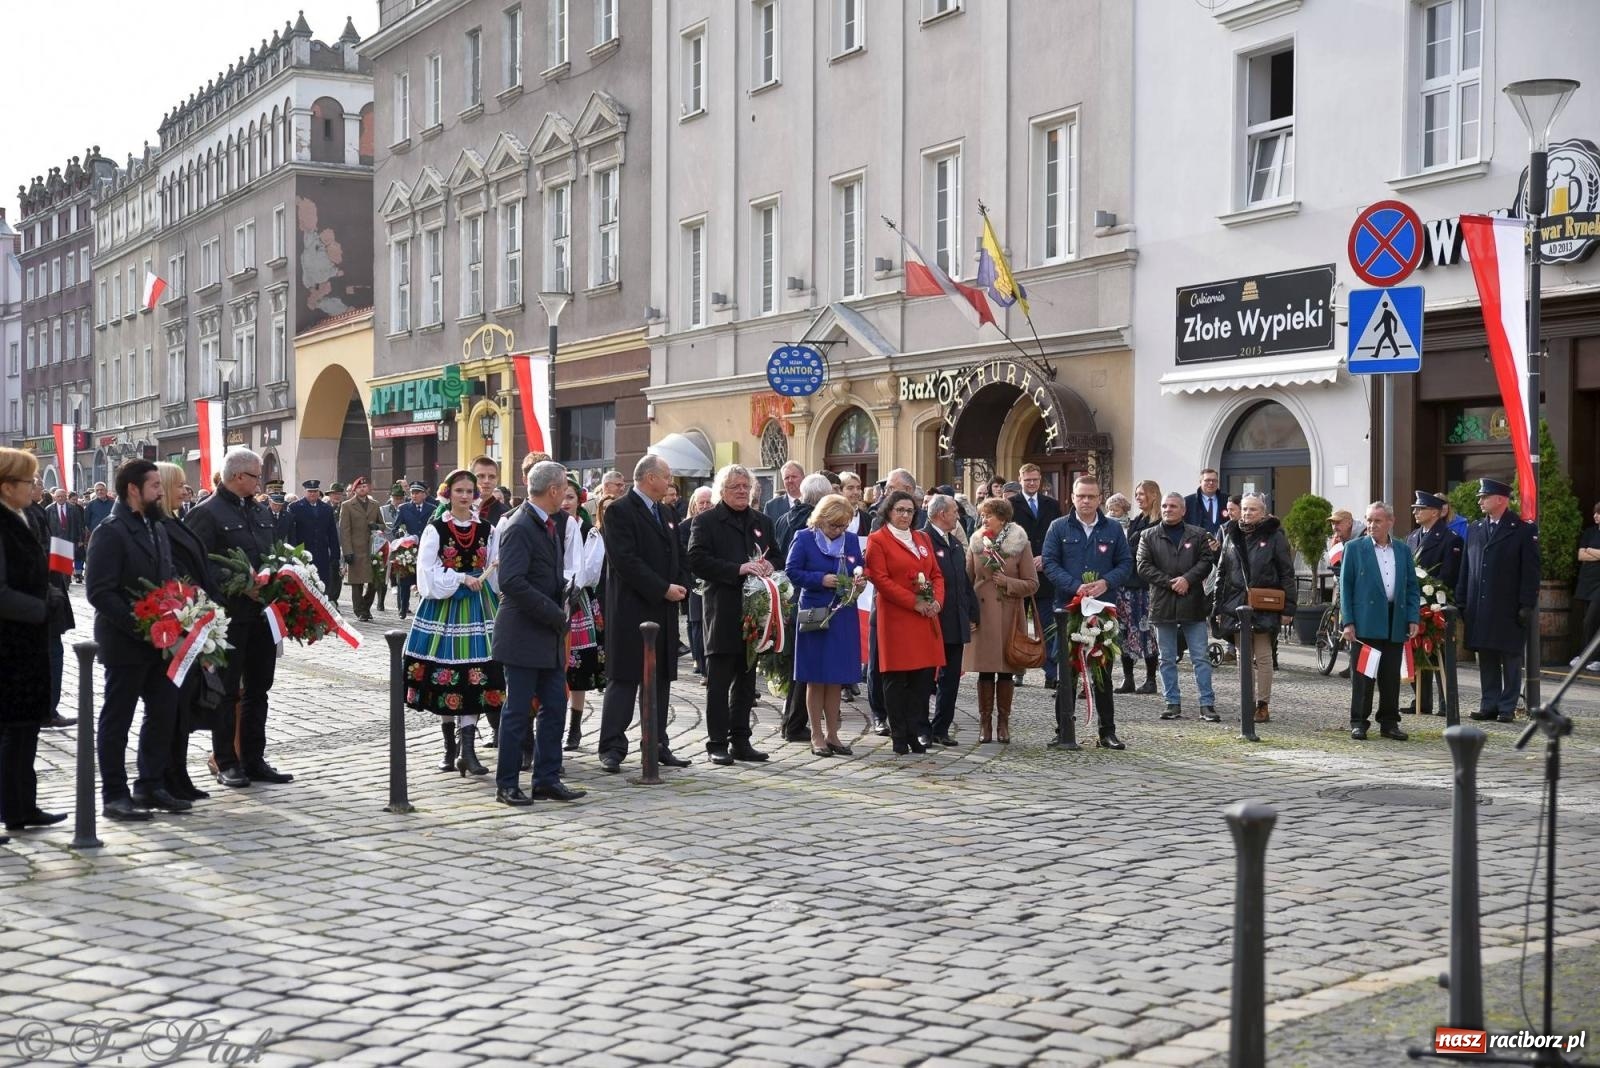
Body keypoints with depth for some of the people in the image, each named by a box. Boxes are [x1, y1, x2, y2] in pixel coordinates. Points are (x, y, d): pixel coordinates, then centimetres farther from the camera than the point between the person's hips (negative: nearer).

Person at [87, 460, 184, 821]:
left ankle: (151, 786, 23)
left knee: (164, 712, 12)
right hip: (125, 643, -8)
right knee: (117, 719, 3)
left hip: (159, 639, 8)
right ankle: (115, 795, 11)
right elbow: (100, 593, -19)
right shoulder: (112, 532, -14)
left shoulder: (156, 528, 12)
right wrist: (140, 626, -23)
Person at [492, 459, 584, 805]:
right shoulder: (519, 527, -16)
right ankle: (507, 785, 8)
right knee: (517, 711, -1)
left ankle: (547, 778, 18)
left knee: (554, 707, 10)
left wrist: (559, 611, 7)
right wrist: (554, 613, -20)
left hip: (550, 635, 9)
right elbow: (511, 582, -24)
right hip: (523, 636, -9)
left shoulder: (552, 525, 14)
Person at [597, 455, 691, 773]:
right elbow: (625, 560, -18)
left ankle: (658, 745, 17)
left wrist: (681, 585, 0)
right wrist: (663, 589, -18)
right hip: (631, 610, -8)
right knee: (623, 679, -4)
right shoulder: (620, 511, -9)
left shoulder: (664, 514, 18)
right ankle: (612, 748, 0)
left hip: (664, 611, 8)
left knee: (661, 679, 10)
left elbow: (677, 557, 21)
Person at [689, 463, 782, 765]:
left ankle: (740, 741, 17)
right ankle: (717, 743, 4)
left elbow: (777, 557, 20)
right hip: (723, 612, -6)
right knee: (719, 681, -1)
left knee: (746, 681, 11)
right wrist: (738, 569, -20)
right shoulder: (706, 521, -2)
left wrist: (769, 567, -4)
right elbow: (697, 561, -13)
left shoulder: (762, 521, 16)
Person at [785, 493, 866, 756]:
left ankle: (832, 734, 18)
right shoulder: (804, 539, -5)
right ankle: (817, 736, 11)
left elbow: (861, 568, 17)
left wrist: (860, 579, -5)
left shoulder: (851, 540, 8)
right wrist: (821, 579, -17)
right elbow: (791, 571, -7)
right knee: (816, 679, 3)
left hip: (844, 617, 4)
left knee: (836, 679, 9)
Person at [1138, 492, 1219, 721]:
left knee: (1201, 658, 0)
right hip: (1162, 605, 1)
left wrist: (1187, 579, -16)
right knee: (1167, 659, 7)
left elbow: (1206, 561, -1)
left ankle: (1207, 704, 3)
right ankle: (1173, 704, 15)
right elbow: (1143, 565, -3)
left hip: (1193, 604, -1)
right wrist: (1170, 582, -12)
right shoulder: (1149, 537, 6)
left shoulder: (1198, 535, 7)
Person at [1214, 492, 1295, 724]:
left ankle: (1263, 705, 7)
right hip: (1236, 605, 4)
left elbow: (1287, 574, -3)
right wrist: (1219, 606, 9)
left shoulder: (1275, 536, -2)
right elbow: (1221, 572, 14)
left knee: (1263, 657, 0)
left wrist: (1288, 608, -8)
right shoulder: (1231, 536, 11)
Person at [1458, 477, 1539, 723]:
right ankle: (1489, 705, 15)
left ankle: (1507, 707, 8)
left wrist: (1527, 605, -11)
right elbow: (1466, 569, 13)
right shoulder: (1474, 530, 12)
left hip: (1509, 609, -5)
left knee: (1510, 659, 3)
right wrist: (1462, 603, 8)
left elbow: (1530, 572, -5)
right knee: (1486, 659, 9)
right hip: (1479, 609, 5)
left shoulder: (1523, 531, -3)